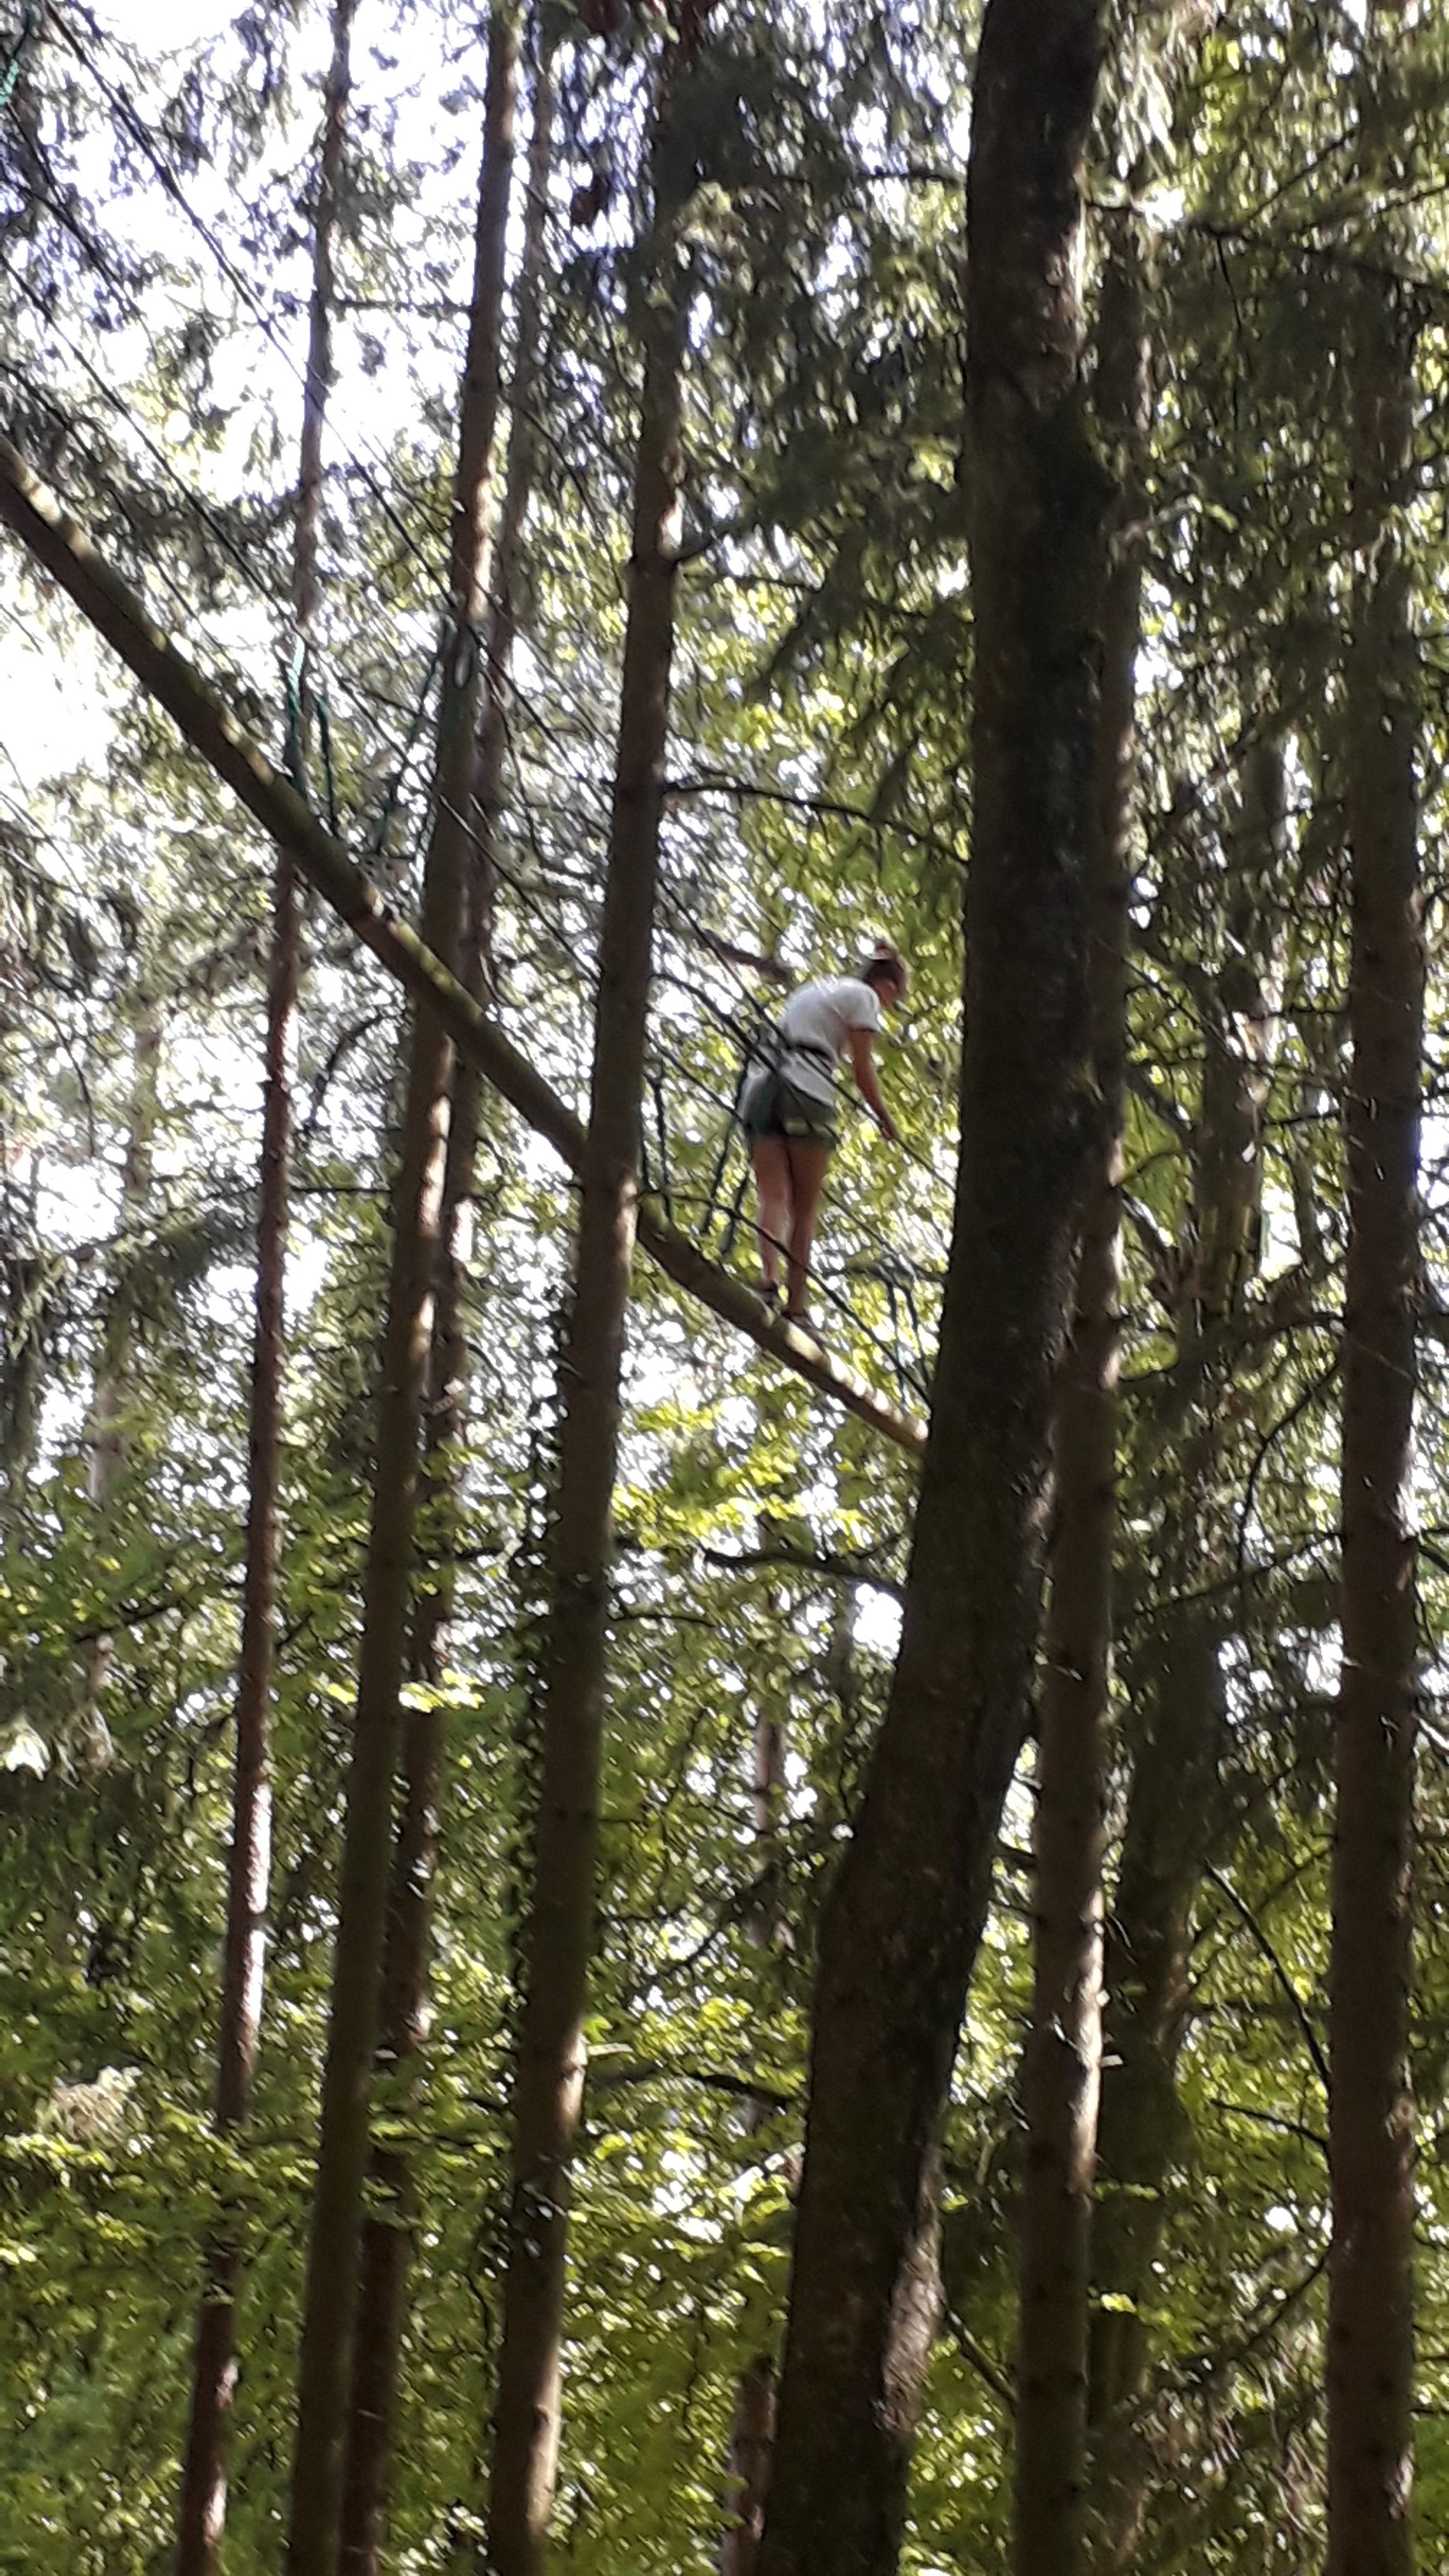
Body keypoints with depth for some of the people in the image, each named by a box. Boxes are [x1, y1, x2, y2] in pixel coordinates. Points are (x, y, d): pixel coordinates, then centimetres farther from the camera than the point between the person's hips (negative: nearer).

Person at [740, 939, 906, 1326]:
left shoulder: (814, 990, 30)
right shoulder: (864, 996, 7)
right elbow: (862, 1069, 1)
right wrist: (886, 1120, 10)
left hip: (760, 1087, 6)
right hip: (805, 1091, -6)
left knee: (773, 1198, -7)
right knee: (805, 1208, 0)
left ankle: (768, 1277, -30)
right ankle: (796, 1305, -4)